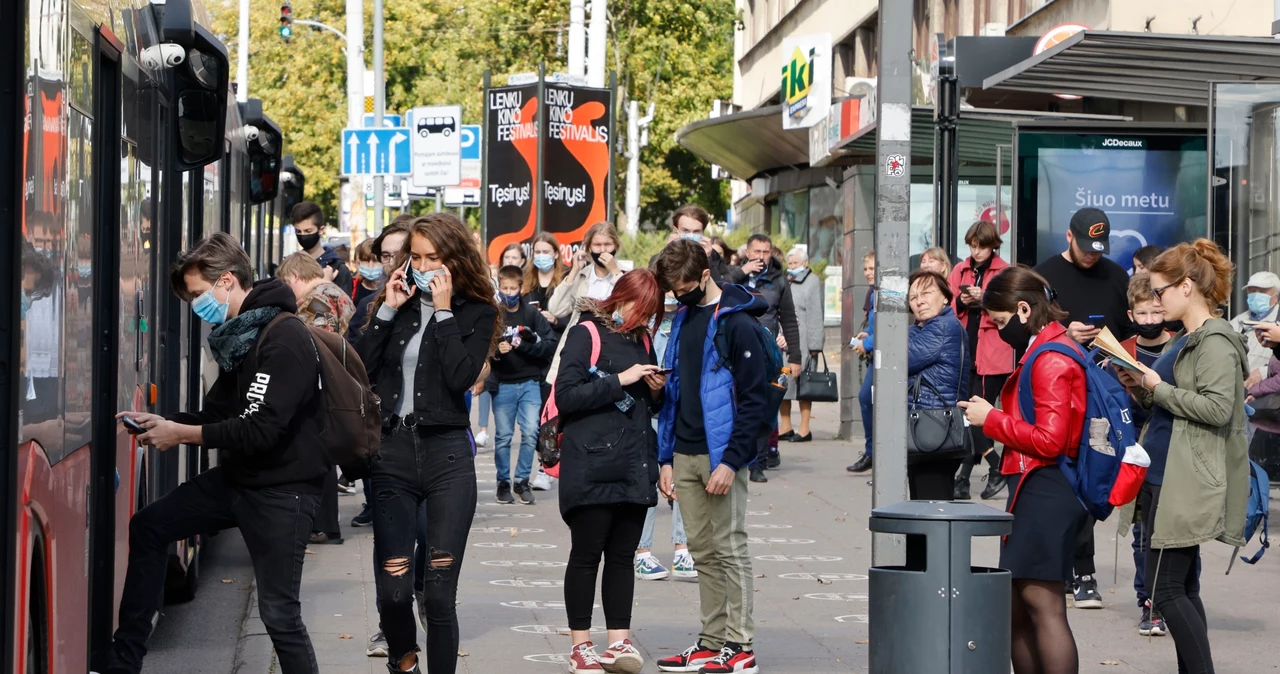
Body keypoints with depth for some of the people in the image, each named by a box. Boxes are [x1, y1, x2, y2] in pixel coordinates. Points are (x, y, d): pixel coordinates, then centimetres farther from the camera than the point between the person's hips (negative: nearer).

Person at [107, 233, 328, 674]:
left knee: (279, 614, -8)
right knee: (148, 528, 12)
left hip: (282, 489, -10)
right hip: (237, 477, 10)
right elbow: (221, 412, 14)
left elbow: (261, 428, -27)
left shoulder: (284, 339, -21)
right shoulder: (237, 335, 8)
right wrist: (164, 422, -2)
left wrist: (182, 434, -19)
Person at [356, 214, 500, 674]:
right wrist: (388, 311, -3)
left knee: (439, 592, -5)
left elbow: (461, 377, -12)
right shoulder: (396, 303, 11)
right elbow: (361, 370, 2)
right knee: (393, 588, -1)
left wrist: (443, 310, -10)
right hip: (392, 450, 2)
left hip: (447, 454, -2)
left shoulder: (477, 312, 3)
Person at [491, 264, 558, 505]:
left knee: (530, 433, -3)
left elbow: (551, 345, -4)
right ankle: (503, 482, 18)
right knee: (503, 435, 6)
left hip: (530, 383, 1)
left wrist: (525, 345, -15)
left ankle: (523, 480, 12)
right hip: (502, 384, -1)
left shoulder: (532, 314, 1)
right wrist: (495, 351, -25)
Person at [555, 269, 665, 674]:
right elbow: (566, 396, -15)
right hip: (592, 467, -6)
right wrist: (621, 380, -17)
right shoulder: (586, 334, -4)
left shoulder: (642, 340, 17)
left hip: (635, 466, 6)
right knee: (587, 554, 0)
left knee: (622, 556, 6)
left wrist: (657, 390, 2)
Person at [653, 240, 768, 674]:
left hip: (721, 455, -7)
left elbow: (755, 398, -13)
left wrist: (732, 460, -17)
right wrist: (666, 457, 12)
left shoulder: (737, 323, -9)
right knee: (702, 552, 10)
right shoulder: (682, 320, 14)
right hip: (684, 455, 7)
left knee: (729, 549, -3)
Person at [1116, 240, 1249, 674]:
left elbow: (1217, 408, -23)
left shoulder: (1216, 341, -13)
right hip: (1167, 477, 10)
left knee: (1166, 590, -9)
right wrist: (1141, 389, 6)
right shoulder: (1184, 340, 17)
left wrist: (1159, 388, -16)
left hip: (1189, 484, -10)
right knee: (1183, 587, 11)